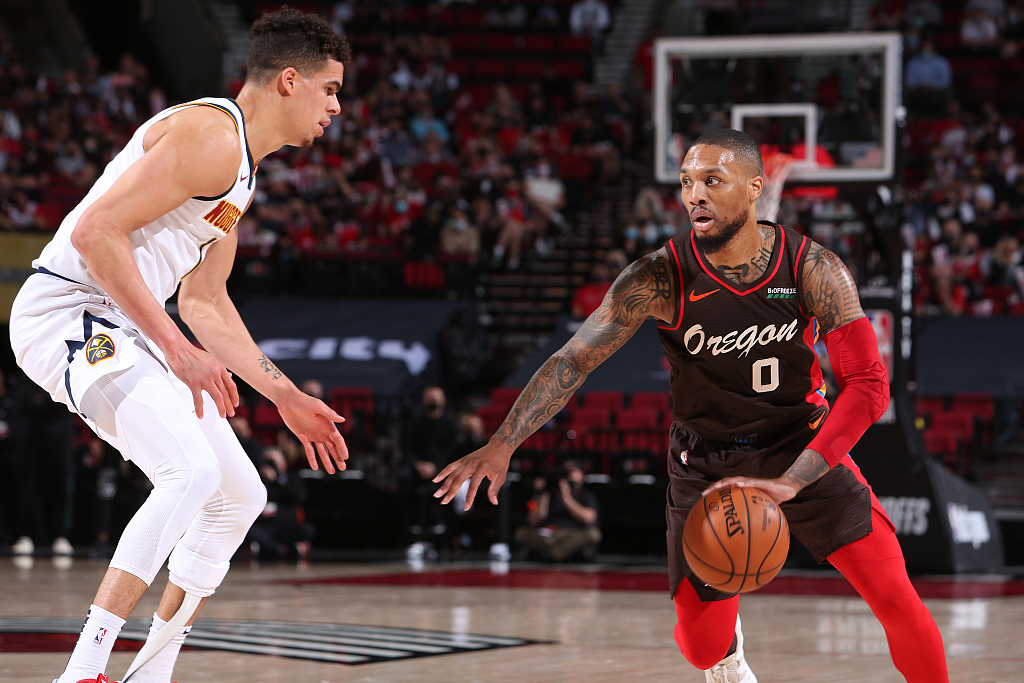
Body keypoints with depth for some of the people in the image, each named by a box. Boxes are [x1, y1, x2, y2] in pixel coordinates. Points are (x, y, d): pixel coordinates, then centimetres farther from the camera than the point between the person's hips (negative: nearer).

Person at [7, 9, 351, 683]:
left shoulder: (241, 170, 18)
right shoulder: (212, 136, -15)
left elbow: (204, 301, 27)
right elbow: (96, 230, -24)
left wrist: (287, 397, 25)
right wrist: (178, 350, -24)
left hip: (124, 325, 10)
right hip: (68, 315, -10)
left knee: (240, 495, 9)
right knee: (192, 470, -26)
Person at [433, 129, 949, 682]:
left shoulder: (814, 270, -19)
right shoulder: (661, 279, -20)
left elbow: (867, 385, -22)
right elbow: (573, 359, -20)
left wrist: (790, 481, -32)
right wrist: (502, 445, -33)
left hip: (804, 448, 0)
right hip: (707, 465, 0)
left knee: (896, 599, -11)